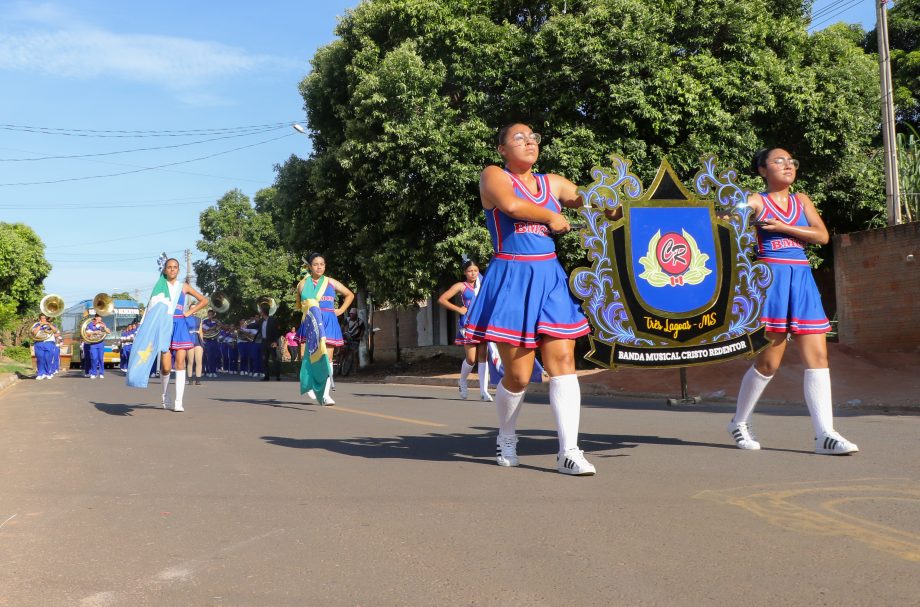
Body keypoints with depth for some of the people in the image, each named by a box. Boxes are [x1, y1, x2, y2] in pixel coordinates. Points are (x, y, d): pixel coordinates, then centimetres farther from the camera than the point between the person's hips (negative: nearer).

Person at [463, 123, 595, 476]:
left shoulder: (552, 183, 17)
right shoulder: (494, 176, 1)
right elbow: (511, 205, -19)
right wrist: (551, 216, -7)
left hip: (551, 279, 5)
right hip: (512, 280, -5)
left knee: (563, 363, -6)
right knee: (518, 375, 0)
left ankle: (568, 451, -4)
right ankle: (506, 438, 27)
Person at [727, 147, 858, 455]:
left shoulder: (802, 200, 16)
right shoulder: (755, 202, 3)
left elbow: (822, 235, 3)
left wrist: (784, 227, -7)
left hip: (803, 279, 5)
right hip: (771, 277, -5)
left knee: (818, 356, -4)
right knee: (768, 361, -2)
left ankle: (825, 434, -3)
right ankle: (739, 421, 18)